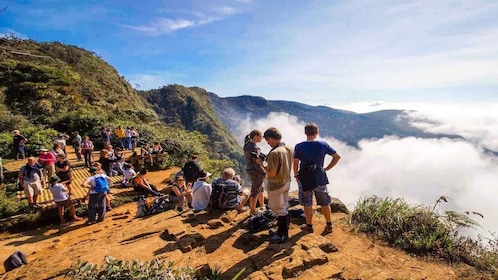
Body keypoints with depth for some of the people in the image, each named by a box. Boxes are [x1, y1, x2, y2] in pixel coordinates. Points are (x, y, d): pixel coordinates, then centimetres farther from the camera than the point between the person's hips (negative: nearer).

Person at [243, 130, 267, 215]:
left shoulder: (248, 144, 6)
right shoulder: (254, 148, -24)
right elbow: (257, 164, -25)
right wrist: (264, 172, -12)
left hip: (251, 171, 10)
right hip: (257, 173, -10)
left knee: (260, 189, 24)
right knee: (255, 192, 6)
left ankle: (262, 207, 40)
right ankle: (252, 211, 21)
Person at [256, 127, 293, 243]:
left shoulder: (274, 153, -27)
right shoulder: (289, 149, 0)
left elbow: (272, 173, -26)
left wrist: (262, 163, -13)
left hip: (276, 186, -8)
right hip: (286, 183, 8)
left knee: (280, 211, 7)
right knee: (284, 209, 19)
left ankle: (282, 235, 21)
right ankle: (282, 231, 35)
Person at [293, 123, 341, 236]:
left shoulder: (299, 147, -11)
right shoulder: (323, 145, -5)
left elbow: (295, 163, -10)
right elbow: (337, 157, 2)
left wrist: (296, 175, 5)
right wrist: (327, 168, 7)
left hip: (305, 177, -2)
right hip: (320, 177, 2)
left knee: (307, 203, 13)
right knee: (324, 202, 16)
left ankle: (309, 226, 25)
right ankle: (329, 225, 26)